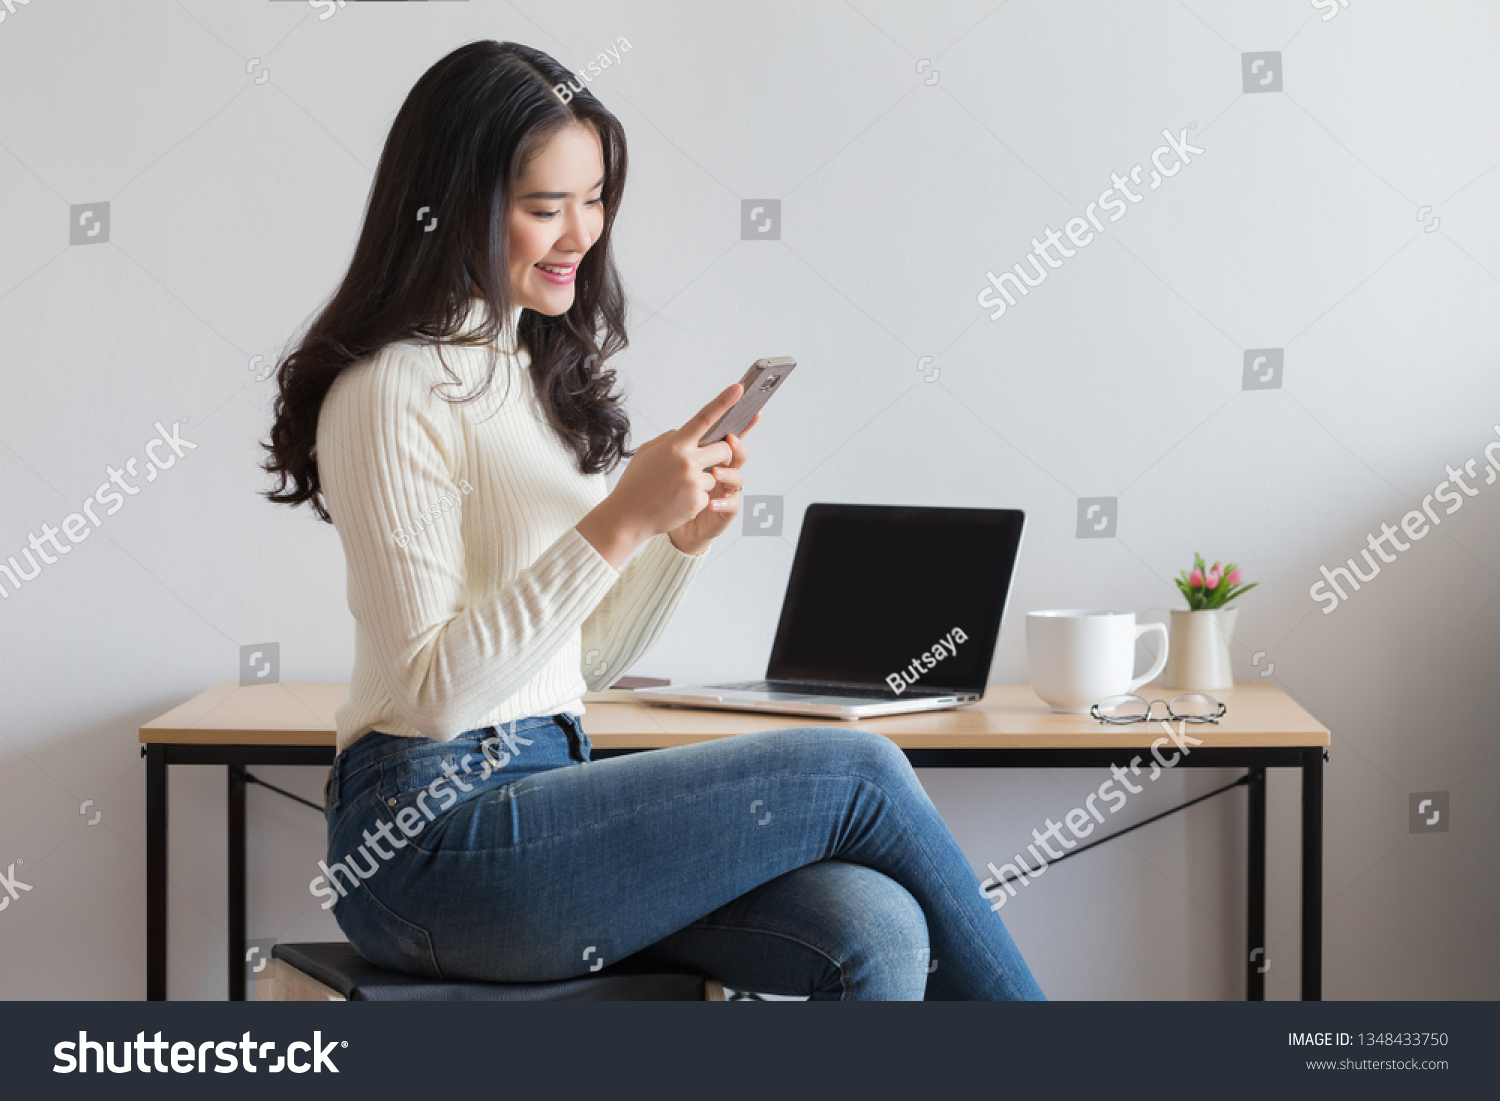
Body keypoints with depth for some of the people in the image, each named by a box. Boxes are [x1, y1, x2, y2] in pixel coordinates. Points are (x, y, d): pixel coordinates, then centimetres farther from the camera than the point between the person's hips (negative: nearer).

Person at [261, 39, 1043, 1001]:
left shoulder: (539, 369, 16)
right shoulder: (396, 390, -11)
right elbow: (435, 691, -18)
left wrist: (685, 538, -1)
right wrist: (620, 522, -21)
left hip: (544, 800, 8)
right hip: (432, 840, -8)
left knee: (874, 930, -18)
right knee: (856, 772, -14)